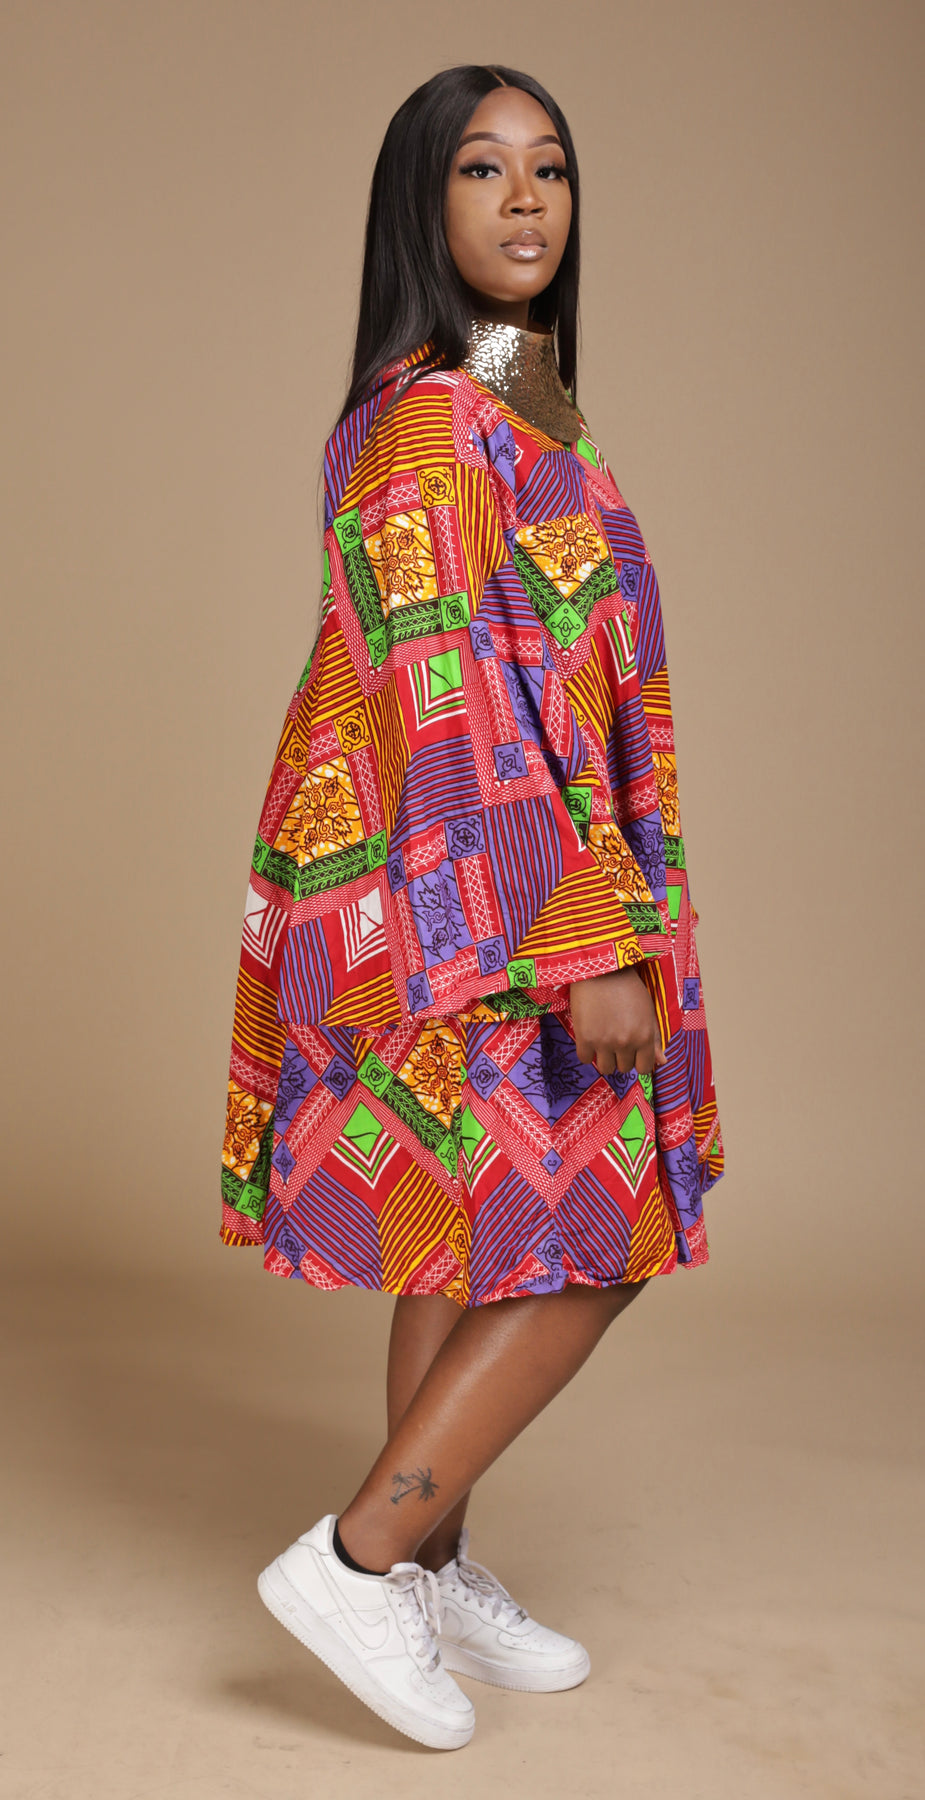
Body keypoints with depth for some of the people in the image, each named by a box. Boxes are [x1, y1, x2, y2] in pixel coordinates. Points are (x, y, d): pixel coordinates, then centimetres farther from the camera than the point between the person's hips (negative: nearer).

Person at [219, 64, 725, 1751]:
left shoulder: (512, 411, 15)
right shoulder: (433, 423, -16)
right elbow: (460, 721, -22)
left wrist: (596, 915, 21)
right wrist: (594, 948, -24)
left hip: (495, 896, 9)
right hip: (480, 904, -9)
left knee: (474, 1239, 13)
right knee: (587, 1239, -4)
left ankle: (436, 1571, 24)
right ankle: (360, 1554, 0)